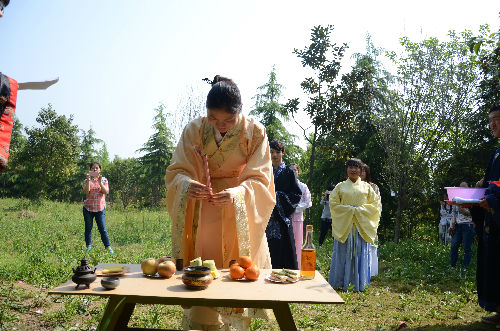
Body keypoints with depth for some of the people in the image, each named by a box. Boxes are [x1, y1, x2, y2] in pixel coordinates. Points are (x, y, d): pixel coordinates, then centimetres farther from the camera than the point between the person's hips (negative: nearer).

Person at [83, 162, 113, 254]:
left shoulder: (104, 180, 5)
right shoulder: (87, 180, 5)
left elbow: (106, 192, -9)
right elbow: (86, 192, -11)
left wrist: (100, 182, -20)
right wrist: (88, 180, -18)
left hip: (100, 208, -1)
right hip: (88, 208, 1)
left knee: (103, 229, -4)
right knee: (88, 228, 7)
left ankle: (108, 247, 0)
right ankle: (88, 247, 17)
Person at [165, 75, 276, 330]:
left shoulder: (255, 132, -9)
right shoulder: (194, 130, -5)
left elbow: (260, 180, -11)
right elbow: (176, 172, -6)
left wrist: (237, 194, -32)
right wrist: (187, 185, -29)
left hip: (240, 218, 0)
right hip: (202, 219, 1)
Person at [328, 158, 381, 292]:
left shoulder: (366, 187, 11)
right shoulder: (340, 186, 9)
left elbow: (375, 204, 6)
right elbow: (333, 204, 2)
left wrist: (360, 210, -8)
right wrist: (350, 209, -10)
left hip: (362, 226, 1)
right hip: (344, 225, -1)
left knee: (360, 254, 1)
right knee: (343, 254, -1)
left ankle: (359, 284, 9)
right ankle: (341, 282, 7)